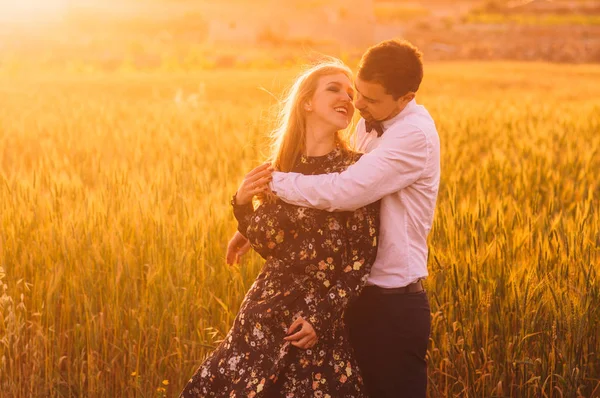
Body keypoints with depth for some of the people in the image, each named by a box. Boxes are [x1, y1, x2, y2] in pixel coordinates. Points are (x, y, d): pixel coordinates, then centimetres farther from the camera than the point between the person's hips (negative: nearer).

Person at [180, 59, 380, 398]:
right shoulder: (281, 168, 7)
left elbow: (363, 257, -8)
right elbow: (269, 246, 11)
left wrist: (323, 317, -14)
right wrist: (242, 204, -4)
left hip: (315, 322, -4)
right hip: (264, 312, 5)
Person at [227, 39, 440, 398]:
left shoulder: (414, 135, -20)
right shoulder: (369, 125, 8)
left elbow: (343, 192, -30)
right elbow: (328, 185, 17)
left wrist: (273, 180, -17)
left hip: (393, 305, -8)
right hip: (361, 296, 8)